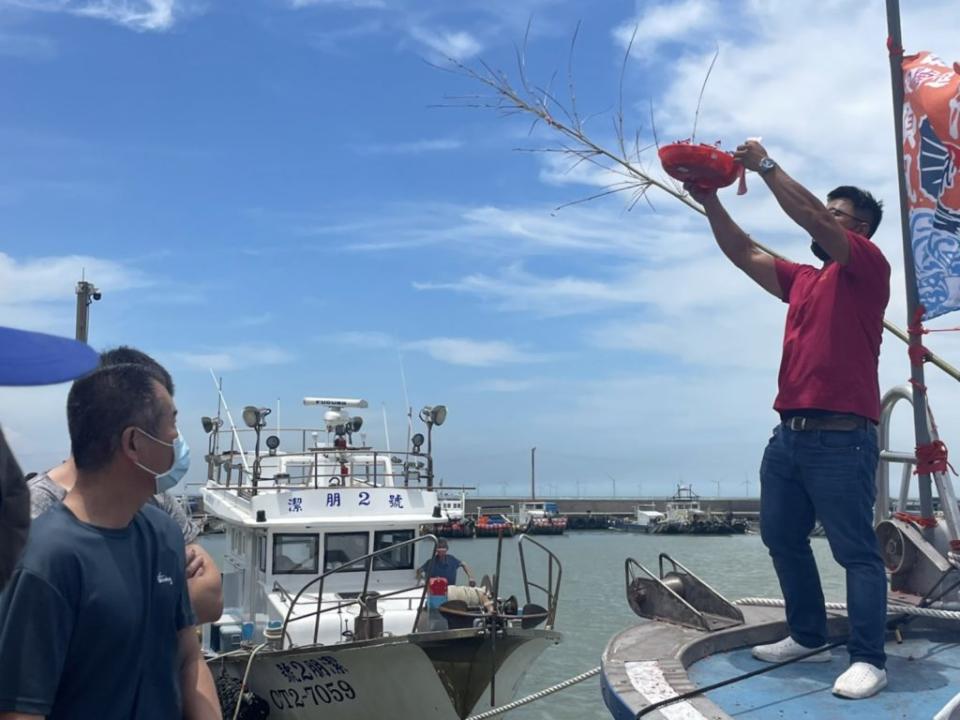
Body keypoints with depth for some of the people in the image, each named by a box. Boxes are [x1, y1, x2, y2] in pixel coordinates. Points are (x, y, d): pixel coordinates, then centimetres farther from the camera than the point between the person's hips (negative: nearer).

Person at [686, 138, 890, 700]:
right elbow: (746, 255, 17)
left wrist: (766, 164, -9)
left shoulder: (868, 267, -1)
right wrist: (711, 204, 8)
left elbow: (810, 217, -14)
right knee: (782, 538, 13)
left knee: (856, 549, -6)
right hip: (790, 435, 9)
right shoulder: (802, 280, 21)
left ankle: (869, 660, -2)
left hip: (842, 438, -8)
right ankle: (808, 636, 24)